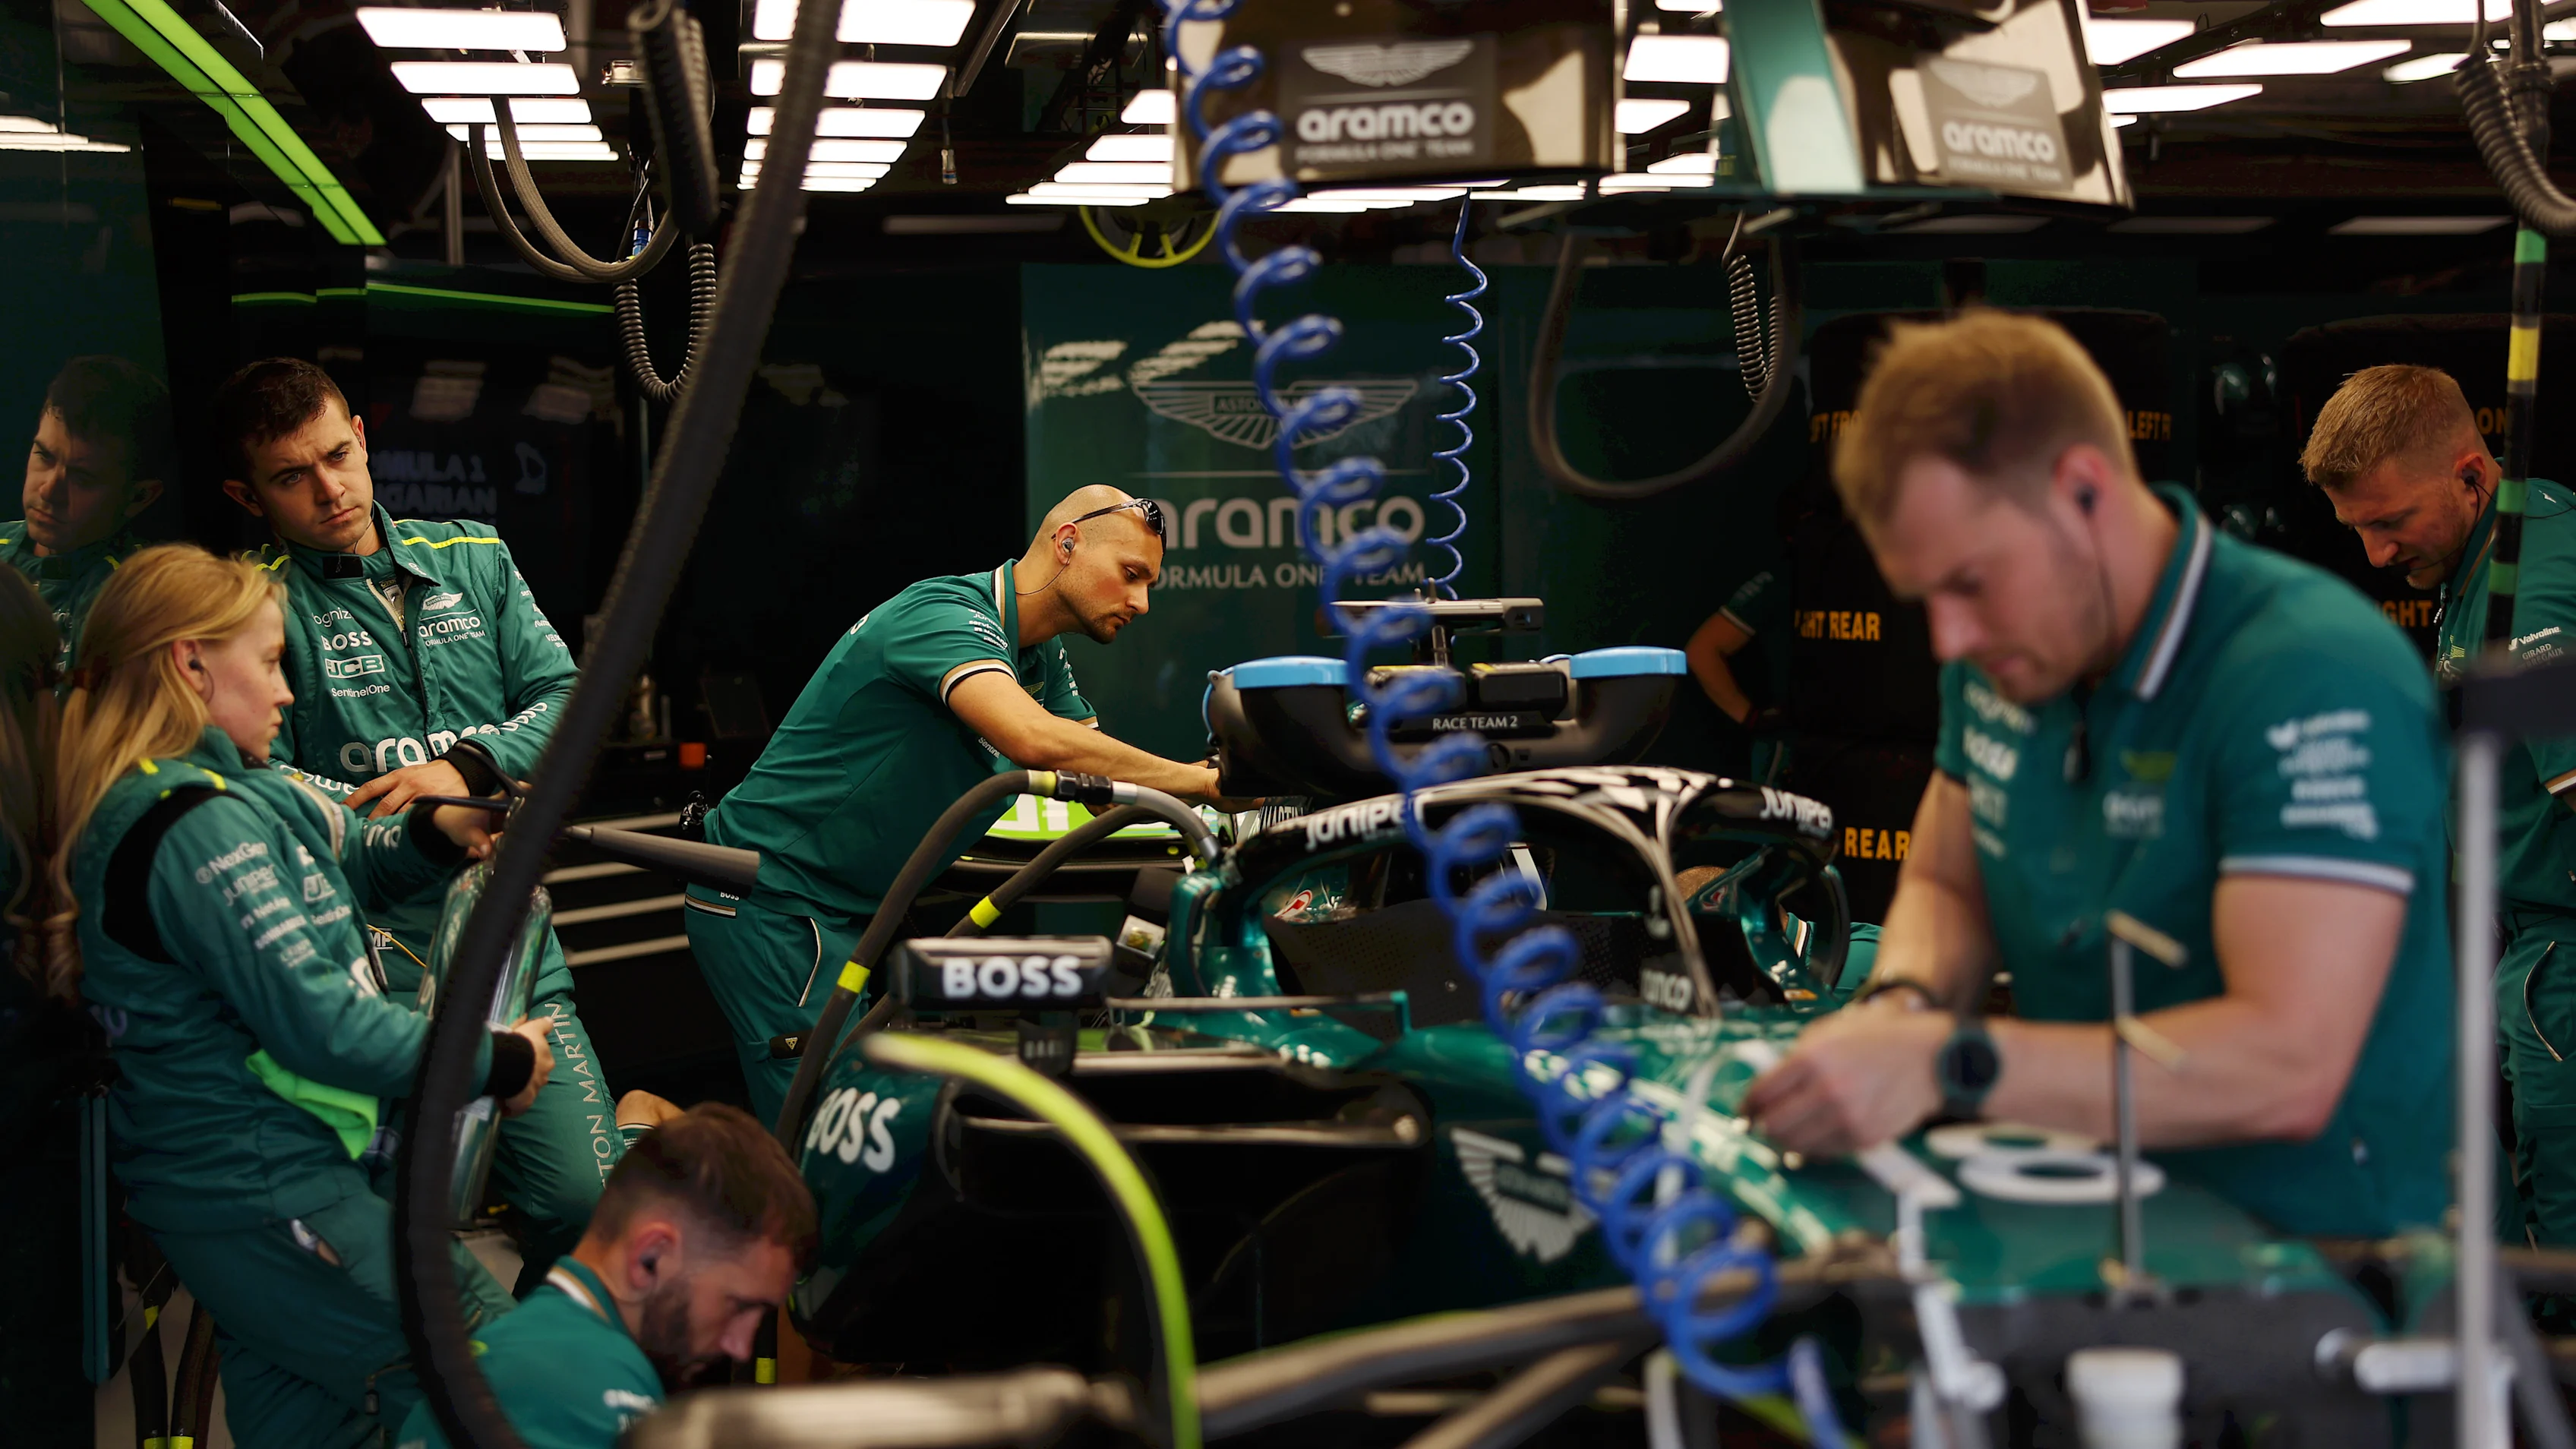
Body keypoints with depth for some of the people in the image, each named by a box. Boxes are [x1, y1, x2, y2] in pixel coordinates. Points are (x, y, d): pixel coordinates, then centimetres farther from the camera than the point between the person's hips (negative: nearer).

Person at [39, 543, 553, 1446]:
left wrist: (436, 835, -1)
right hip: (267, 1197, -11)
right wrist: (496, 1065, -13)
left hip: (232, 1192, 11)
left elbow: (340, 856, 21)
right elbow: (319, 1025, -24)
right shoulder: (199, 824, -20)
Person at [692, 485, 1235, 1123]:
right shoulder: (944, 615, -21)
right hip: (770, 901, -9)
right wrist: (1199, 781, -30)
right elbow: (1034, 739, -38)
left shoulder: (1039, 657, 10)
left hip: (848, 907, 9)